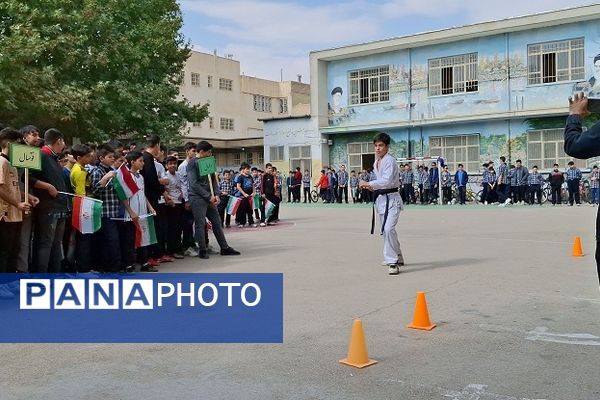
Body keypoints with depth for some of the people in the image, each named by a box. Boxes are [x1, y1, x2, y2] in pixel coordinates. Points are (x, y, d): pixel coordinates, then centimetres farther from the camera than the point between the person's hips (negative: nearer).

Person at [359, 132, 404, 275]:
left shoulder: (390, 161, -15)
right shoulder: (376, 163, 13)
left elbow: (387, 181, -27)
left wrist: (368, 184, -27)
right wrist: (372, 187, 7)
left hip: (391, 199, -9)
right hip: (381, 199, 10)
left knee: (388, 229, -22)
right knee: (386, 230, 17)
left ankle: (393, 262, -13)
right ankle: (398, 258, 35)